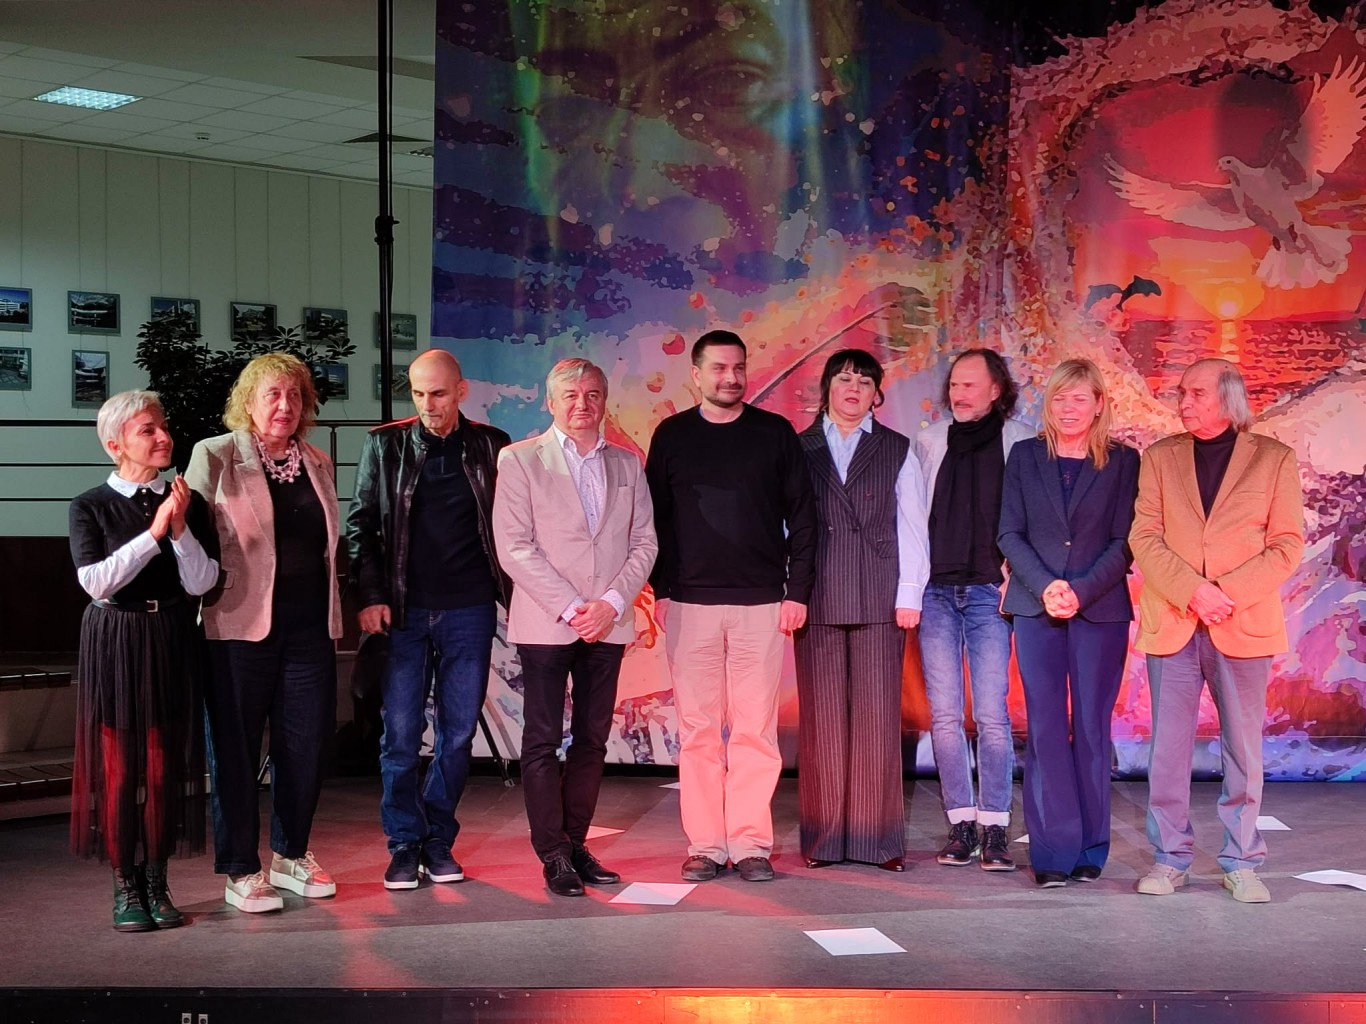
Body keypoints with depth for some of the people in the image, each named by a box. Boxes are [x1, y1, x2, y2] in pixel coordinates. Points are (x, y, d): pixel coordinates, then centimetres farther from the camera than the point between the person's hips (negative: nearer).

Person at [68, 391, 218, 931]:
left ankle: (157, 881, 14)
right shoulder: (91, 506, -2)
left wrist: (180, 528, -16)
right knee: (118, 763, -1)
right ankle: (125, 886, 10)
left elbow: (200, 583, -3)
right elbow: (97, 582, -14)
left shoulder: (188, 501, 4)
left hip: (174, 643, 2)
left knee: (166, 762, 4)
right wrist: (154, 532, -18)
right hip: (115, 643, -2)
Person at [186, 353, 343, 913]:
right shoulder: (215, 456, -2)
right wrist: (203, 592, -10)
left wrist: (333, 614, 15)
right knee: (235, 749, 2)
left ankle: (291, 855, 25)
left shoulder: (317, 463, 13)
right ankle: (240, 871, 13)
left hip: (309, 629, 5)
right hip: (240, 628, -5)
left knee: (306, 745, 8)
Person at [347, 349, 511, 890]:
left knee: (458, 732, 5)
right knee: (401, 732, -1)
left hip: (470, 609, 1)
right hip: (404, 610, -1)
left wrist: (513, 589, -3)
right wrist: (371, 595, -6)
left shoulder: (490, 446, 5)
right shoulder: (385, 445, 4)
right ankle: (405, 844, 10)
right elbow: (361, 525, 3)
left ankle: (438, 840, 17)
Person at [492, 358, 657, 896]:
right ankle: (554, 855, 3)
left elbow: (644, 541, 9)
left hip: (607, 624, 4)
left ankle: (576, 845, 14)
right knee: (543, 741, -2)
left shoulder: (627, 464, 14)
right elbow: (514, 546, -6)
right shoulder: (519, 459, 2)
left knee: (592, 739, 6)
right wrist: (570, 608, -12)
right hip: (545, 623, -4)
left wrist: (612, 602, -7)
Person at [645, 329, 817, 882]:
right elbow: (655, 518, 9)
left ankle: (751, 843, 6)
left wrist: (797, 590, 0)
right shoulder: (672, 436, 8)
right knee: (698, 729, 2)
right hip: (689, 605, 1)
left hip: (762, 604, 0)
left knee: (755, 730, -1)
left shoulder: (775, 433, 6)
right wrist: (659, 589, 2)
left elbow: (801, 517, 6)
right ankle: (704, 845, 8)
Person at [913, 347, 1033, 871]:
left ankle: (994, 828, 2)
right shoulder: (927, 442, 10)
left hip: (988, 592, -3)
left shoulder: (1021, 442, 2)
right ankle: (961, 825, 9)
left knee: (992, 714, -5)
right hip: (936, 590, 3)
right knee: (944, 714, 2)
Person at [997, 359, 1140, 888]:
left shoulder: (1123, 461, 4)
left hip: (1100, 610, -1)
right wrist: (1045, 587, -10)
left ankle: (1090, 850, 10)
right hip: (1036, 607, 1)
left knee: (1092, 726, 2)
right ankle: (1054, 852, 0)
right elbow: (1010, 533, 4)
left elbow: (1123, 542, -1)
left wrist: (1080, 591, -13)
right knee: (1045, 727, -3)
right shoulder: (1025, 456, 9)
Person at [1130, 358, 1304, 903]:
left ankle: (1241, 863, 15)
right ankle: (1170, 858, 14)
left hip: (1243, 625, -1)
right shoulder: (1159, 458, 8)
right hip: (1171, 624, 1)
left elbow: (1287, 545, 0)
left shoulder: (1274, 459, 4)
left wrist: (1229, 594, -13)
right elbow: (1144, 537, 0)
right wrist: (1193, 592, -14)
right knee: (1168, 747, 4)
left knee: (1243, 749, 5)